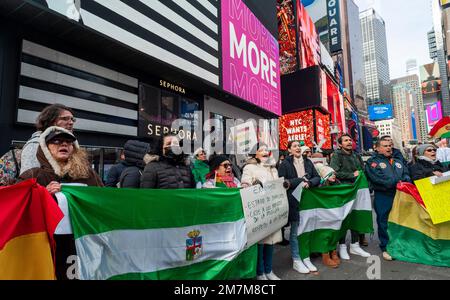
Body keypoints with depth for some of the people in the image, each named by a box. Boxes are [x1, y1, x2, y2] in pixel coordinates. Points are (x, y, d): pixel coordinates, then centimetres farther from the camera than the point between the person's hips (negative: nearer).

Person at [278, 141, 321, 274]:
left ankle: (306, 258, 25)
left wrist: (309, 183, -11)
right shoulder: (285, 164, -2)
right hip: (293, 200, -4)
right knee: (295, 231, 3)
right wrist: (300, 181, -14)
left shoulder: (308, 162, 12)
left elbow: (317, 177, 9)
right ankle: (296, 261, 16)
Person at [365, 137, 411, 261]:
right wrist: (396, 183, -16)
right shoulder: (373, 162, -1)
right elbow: (378, 179, -15)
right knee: (384, 223, 1)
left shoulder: (398, 161, 19)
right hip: (383, 196, -5)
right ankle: (386, 248, 13)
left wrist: (404, 181, -13)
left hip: (400, 195, 5)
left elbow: (406, 174, 9)